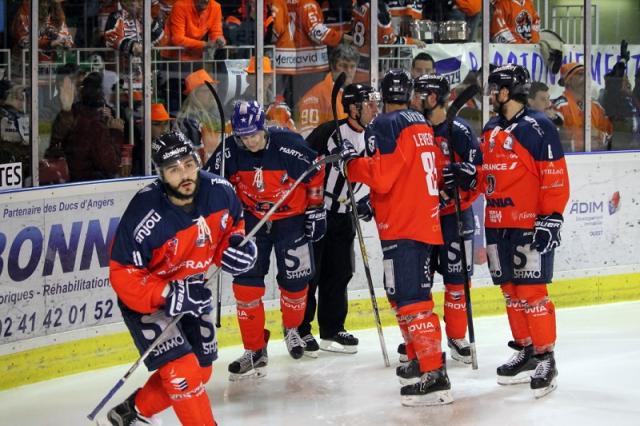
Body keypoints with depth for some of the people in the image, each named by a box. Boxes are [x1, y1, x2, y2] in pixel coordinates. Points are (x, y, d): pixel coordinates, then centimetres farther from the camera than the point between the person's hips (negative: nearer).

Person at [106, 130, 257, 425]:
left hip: (192, 290, 7)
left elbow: (233, 222, 7)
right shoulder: (145, 216, -33)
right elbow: (123, 276, -26)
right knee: (182, 371, -19)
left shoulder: (219, 192, -16)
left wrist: (236, 244, -14)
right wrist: (168, 295, -36)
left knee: (201, 370, 15)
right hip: (145, 298, -7)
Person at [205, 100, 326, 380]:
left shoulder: (289, 145, -24)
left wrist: (316, 210, -3)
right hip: (252, 219, 2)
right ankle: (255, 350, 3)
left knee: (295, 281, 4)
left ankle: (291, 328, 36)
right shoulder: (230, 153, -17)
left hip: (292, 218, -2)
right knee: (246, 282, -7)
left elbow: (315, 173, -8)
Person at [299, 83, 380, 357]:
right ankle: (299, 331, 7)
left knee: (339, 272, 10)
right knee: (309, 272, -3)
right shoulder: (329, 132, -17)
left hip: (342, 215, 7)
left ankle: (331, 329, 20)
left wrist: (366, 201, 4)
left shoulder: (370, 139, 6)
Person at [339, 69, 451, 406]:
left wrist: (352, 160, -3)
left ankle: (434, 375, -18)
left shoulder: (385, 126, -11)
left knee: (410, 299, -12)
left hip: (401, 226, -9)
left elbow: (381, 176, -19)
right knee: (404, 294, 21)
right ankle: (422, 358, 29)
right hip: (426, 221, 9)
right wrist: (374, 201, 22)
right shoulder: (422, 125, 15)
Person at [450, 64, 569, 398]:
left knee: (532, 291, -9)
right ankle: (525, 350, 22)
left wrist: (550, 219, -17)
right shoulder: (491, 130, 14)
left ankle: (545, 357, -2)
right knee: (511, 291, 12)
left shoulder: (538, 128, -10)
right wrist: (470, 178, 2)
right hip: (497, 226, 8)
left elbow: (556, 179, -13)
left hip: (530, 226, -8)